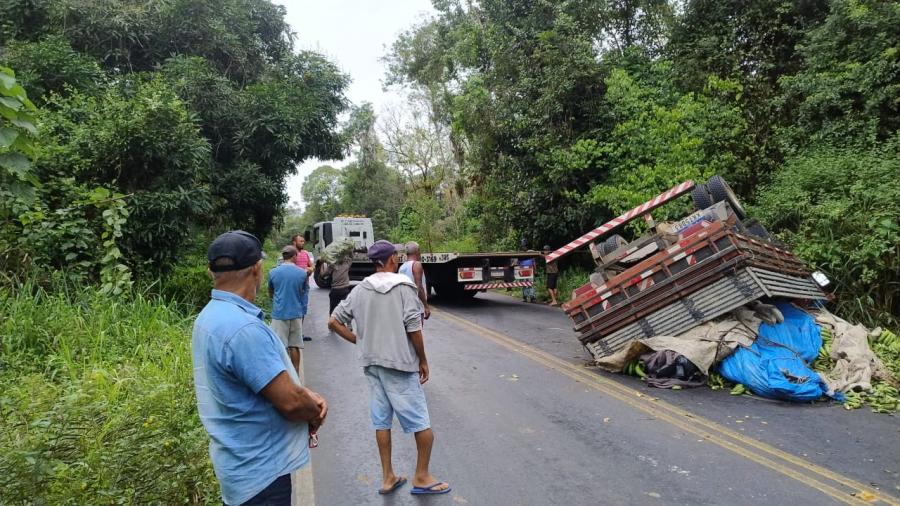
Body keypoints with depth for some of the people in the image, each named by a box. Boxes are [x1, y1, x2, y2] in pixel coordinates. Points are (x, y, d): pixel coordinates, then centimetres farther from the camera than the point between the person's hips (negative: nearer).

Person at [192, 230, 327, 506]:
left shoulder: (211, 316, 5)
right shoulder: (243, 328, -28)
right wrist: (315, 413, -7)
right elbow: (291, 403, -27)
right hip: (260, 470, -9)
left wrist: (306, 394, -1)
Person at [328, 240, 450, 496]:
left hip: (372, 363, 6)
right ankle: (421, 477, 17)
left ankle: (388, 477, 24)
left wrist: (359, 341, 12)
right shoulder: (403, 286, -11)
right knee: (421, 423, 7)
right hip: (399, 362, -6)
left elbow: (334, 321, 6)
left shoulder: (360, 290, 5)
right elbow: (413, 328, -15)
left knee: (381, 421, 15)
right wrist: (423, 360, -4)